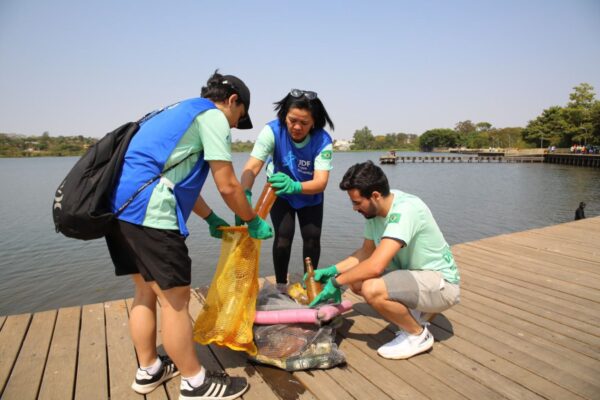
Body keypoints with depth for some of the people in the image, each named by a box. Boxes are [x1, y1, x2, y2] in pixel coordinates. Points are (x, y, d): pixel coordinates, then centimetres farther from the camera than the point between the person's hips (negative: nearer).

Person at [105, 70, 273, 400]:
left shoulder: (178, 112, 27)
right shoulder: (212, 116, -1)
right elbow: (227, 186, -8)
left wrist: (211, 218, 31)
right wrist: (253, 222, 7)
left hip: (119, 206, 10)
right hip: (147, 211, -10)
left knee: (146, 291, 18)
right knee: (175, 298, 0)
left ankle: (149, 370, 33)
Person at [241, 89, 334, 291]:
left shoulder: (323, 141, -29)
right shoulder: (273, 131, -30)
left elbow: (321, 182, -37)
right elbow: (252, 167, -37)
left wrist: (295, 186, -57)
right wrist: (245, 195, -56)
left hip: (310, 195, 1)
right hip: (281, 194, 0)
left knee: (312, 238, -4)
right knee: (283, 237, -13)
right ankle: (280, 286, 8)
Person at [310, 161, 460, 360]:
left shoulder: (405, 209, -29)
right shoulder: (373, 209, -4)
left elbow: (376, 265, -36)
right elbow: (366, 252, 10)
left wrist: (336, 282, -22)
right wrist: (332, 270, -1)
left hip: (442, 283, -9)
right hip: (412, 273, 9)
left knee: (372, 289, -30)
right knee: (356, 279, 1)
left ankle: (418, 335, -2)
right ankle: (413, 314, 13)